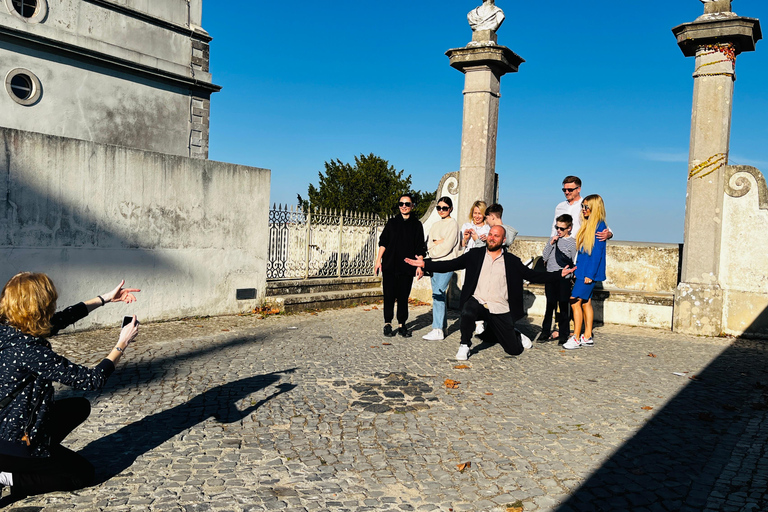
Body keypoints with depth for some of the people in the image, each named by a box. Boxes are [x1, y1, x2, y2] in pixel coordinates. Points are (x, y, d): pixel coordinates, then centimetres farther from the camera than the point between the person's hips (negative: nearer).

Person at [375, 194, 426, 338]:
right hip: (390, 265, 0)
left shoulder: (416, 225, 8)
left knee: (403, 296, 1)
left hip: (407, 267, 0)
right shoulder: (392, 222, 10)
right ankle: (388, 324, 8)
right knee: (389, 295, -1)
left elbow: (419, 248, 6)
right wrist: (378, 260, 2)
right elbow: (383, 242, 10)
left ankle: (401, 325, 10)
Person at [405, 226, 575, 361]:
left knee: (515, 350, 2)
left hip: (500, 309, 1)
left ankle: (515, 334, 39)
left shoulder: (512, 261, 5)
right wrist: (425, 264, -10)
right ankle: (465, 346, -12)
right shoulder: (475, 254, 4)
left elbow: (532, 275, 4)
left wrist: (559, 275, -7)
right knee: (467, 311, -37)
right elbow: (451, 265, 0)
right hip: (478, 302, 0)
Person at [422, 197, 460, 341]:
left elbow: (447, 246, -11)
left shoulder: (453, 224, -3)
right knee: (439, 295, 9)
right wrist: (437, 243, -7)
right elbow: (429, 245, 12)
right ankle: (443, 327, 16)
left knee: (437, 294, -15)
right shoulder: (435, 225, 19)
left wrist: (433, 249, 1)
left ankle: (438, 330, -15)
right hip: (435, 264, 7)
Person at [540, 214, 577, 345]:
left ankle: (563, 334, 11)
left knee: (564, 308, 2)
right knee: (550, 306, 11)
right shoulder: (553, 239, 10)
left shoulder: (573, 243, -2)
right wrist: (551, 244, -4)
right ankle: (545, 332, 19)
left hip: (564, 279, -3)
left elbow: (576, 264, 0)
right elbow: (544, 258, 5)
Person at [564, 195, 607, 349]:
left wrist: (590, 274, -19)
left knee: (575, 301, -10)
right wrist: (577, 270, 16)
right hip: (582, 270, 9)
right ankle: (587, 337, 18)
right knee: (586, 302, 11)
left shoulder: (599, 226, -13)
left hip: (590, 271, -9)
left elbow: (597, 252, -17)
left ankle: (576, 338, -6)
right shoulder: (587, 224, 13)